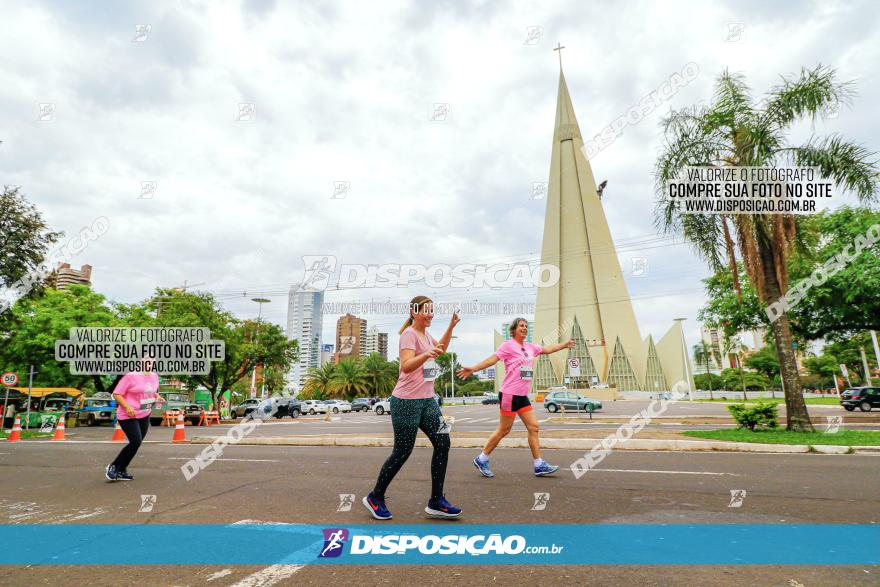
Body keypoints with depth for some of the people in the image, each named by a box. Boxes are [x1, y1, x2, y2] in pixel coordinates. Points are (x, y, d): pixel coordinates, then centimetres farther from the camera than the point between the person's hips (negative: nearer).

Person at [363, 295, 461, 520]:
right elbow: (406, 366, -27)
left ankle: (436, 501, 11)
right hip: (407, 402, -8)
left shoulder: (426, 335, 13)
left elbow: (441, 348, 33)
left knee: (443, 442, 1)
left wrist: (451, 326, 22)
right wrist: (426, 355, -45)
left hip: (427, 400, 8)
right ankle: (375, 498, 21)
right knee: (403, 451, 0)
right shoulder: (409, 334, -14)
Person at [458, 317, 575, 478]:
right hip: (509, 394, -8)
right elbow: (492, 359, -18)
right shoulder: (508, 345, -10)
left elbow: (547, 349, 28)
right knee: (504, 430, -1)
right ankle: (481, 460, 14)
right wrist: (473, 369, -30)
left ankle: (539, 465, 11)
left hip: (523, 395, 8)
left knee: (533, 427, 4)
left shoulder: (530, 347, 12)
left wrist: (565, 344, 34)